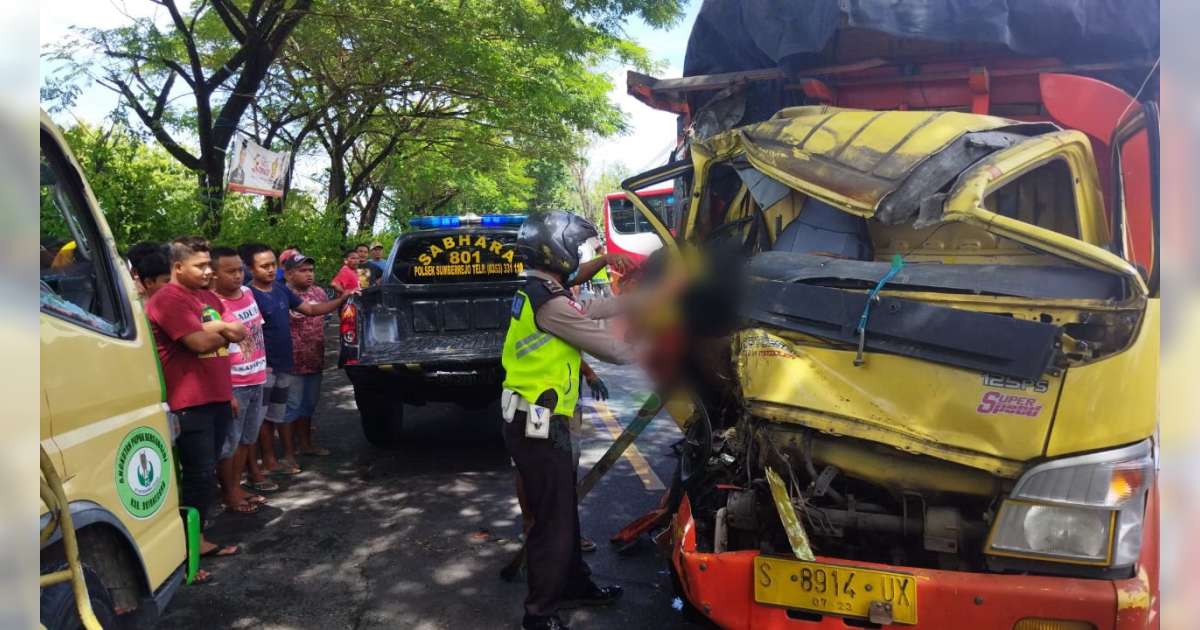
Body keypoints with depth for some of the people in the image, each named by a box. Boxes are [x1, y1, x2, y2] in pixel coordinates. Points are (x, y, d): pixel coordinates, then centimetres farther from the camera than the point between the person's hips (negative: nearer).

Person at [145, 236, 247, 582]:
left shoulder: (210, 298, 15)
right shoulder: (167, 300, -14)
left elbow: (238, 335, 19)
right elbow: (202, 342, -22)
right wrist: (225, 331, -4)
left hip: (217, 398, 8)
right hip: (190, 404, -8)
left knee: (206, 473, 15)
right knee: (198, 476, -5)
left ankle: (198, 538, 26)